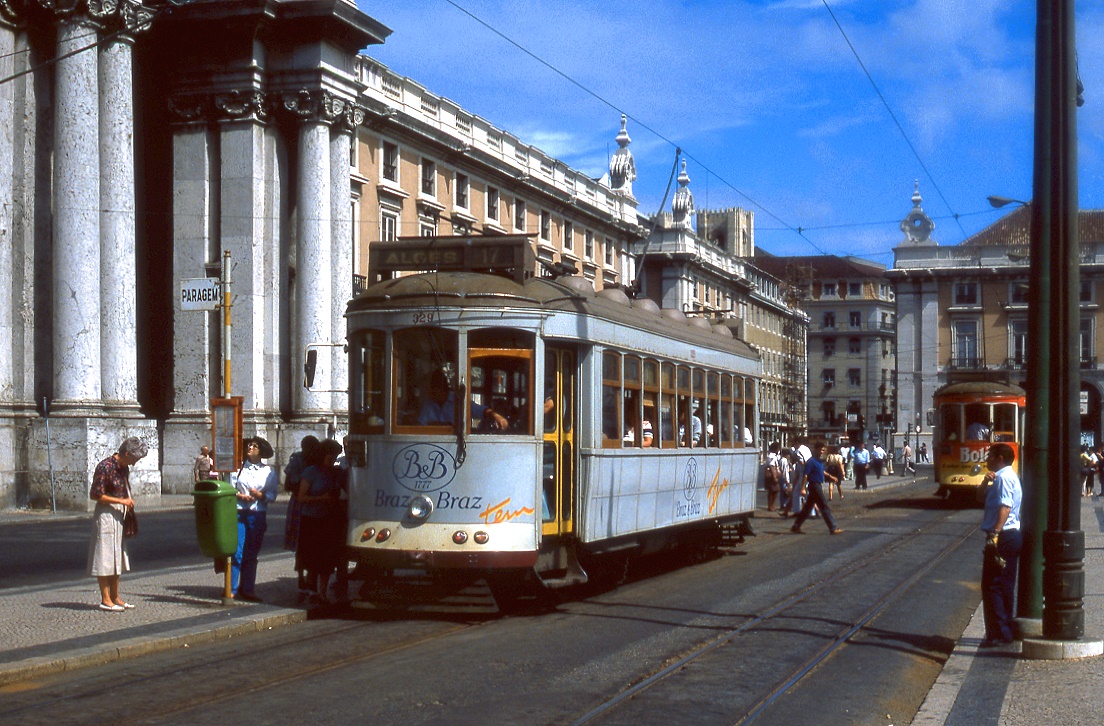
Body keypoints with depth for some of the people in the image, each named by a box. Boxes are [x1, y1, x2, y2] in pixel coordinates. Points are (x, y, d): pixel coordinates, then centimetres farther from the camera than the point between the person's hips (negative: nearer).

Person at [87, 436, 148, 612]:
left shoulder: (124, 468, 9)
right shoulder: (105, 467, -17)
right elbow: (96, 495, -18)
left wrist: (129, 501, 6)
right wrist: (121, 501, -17)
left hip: (119, 516, 9)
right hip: (105, 515, -9)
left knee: (117, 558, 12)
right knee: (105, 558, -4)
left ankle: (115, 597, 18)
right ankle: (105, 599, 0)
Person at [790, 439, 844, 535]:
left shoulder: (818, 461, 13)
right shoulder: (811, 461, -16)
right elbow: (805, 475, -20)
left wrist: (830, 476, 28)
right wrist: (803, 488, -25)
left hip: (818, 486, 10)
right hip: (814, 486, -10)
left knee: (807, 508, 12)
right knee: (824, 507, -5)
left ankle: (796, 527, 16)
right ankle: (833, 528, -2)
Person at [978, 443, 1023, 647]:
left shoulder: (1004, 477, -12)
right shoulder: (1010, 476, 20)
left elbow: (1005, 507, -25)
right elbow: (982, 498, 28)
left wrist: (995, 534, -31)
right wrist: (987, 483, 10)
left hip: (1003, 536, -11)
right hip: (1013, 536, 11)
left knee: (992, 585, -9)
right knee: (1005, 586, 15)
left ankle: (998, 634, -11)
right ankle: (1006, 630, 20)